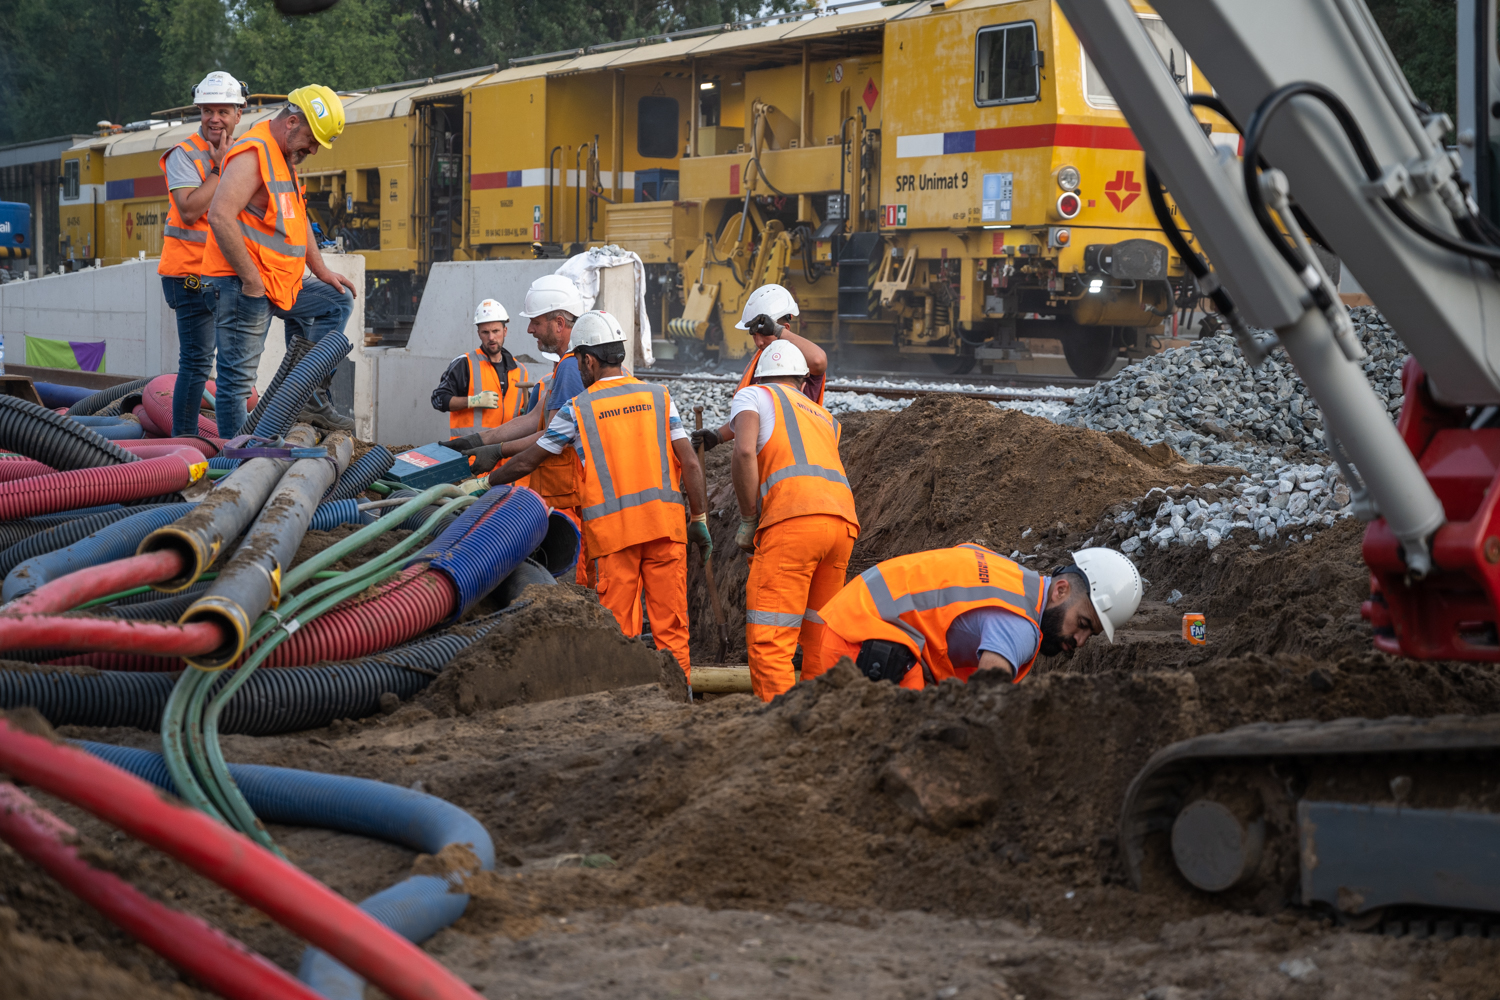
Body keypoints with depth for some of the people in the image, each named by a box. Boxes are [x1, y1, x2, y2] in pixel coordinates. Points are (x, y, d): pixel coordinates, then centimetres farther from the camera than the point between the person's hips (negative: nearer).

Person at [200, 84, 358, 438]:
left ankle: (313, 398, 10)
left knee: (338, 302, 17)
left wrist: (322, 271, 20)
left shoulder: (285, 157, 16)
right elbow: (220, 217, -28)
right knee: (237, 378, -6)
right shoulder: (252, 153, -17)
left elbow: (298, 219, 28)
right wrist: (251, 279, -24)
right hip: (241, 287, -10)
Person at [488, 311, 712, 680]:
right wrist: (700, 519, 8)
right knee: (670, 623, 4)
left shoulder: (577, 409, 3)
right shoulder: (659, 397, 8)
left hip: (612, 527, -2)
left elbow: (526, 462, 12)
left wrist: (486, 484, 28)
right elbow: (689, 463, 2)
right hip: (665, 522, 2)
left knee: (619, 626, 2)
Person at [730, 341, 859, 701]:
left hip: (793, 519, -6)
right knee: (818, 637, 18)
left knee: (768, 640, -9)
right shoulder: (825, 418, 34)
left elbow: (745, 452, -2)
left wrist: (748, 520, 3)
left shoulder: (753, 395, 15)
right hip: (843, 522, 6)